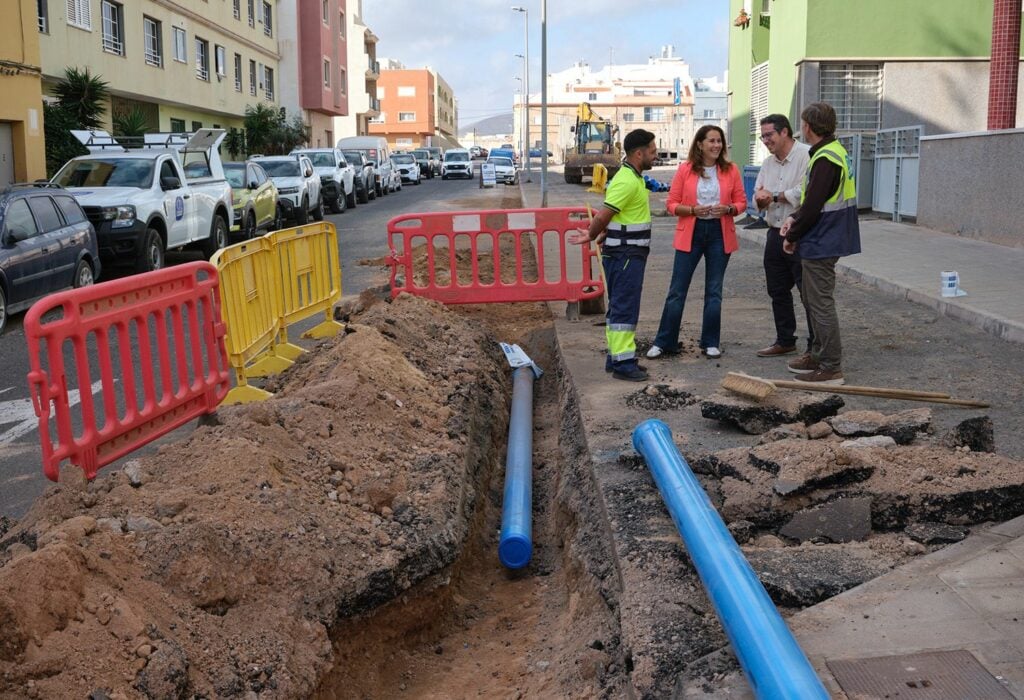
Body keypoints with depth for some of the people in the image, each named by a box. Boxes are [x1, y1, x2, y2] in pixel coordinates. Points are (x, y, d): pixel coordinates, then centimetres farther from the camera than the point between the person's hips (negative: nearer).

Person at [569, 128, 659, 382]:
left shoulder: (633, 178, 15)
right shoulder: (627, 181, -19)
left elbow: (614, 216, 19)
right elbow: (602, 216, -20)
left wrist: (594, 236, 12)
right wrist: (592, 236, -5)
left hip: (629, 255, 10)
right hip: (625, 255, -10)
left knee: (619, 307, 14)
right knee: (625, 308, -7)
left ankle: (616, 357, 21)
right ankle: (623, 363, -4)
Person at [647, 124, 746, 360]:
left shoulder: (731, 170, 2)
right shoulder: (685, 170, -2)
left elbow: (741, 202, 7)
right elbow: (672, 204, -1)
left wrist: (728, 209, -14)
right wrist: (693, 210, -18)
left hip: (719, 233, 2)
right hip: (690, 233, -1)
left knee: (714, 291, 9)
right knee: (677, 290, 1)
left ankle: (711, 343, 19)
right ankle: (664, 342, 9)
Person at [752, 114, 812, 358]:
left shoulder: (806, 156, -13)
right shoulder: (768, 163, 15)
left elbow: (805, 192, -24)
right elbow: (758, 197, 17)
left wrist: (774, 196, -11)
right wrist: (761, 198, -7)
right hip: (775, 234, 9)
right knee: (778, 291, 15)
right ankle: (785, 341, 28)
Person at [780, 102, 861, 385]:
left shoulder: (825, 159, -21)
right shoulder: (835, 151, 12)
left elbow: (813, 206, -22)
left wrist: (791, 236, -10)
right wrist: (794, 218, 5)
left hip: (821, 244, -10)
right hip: (825, 242, 10)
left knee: (821, 304, -4)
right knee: (814, 300, 20)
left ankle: (831, 367, 2)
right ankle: (819, 355, 30)